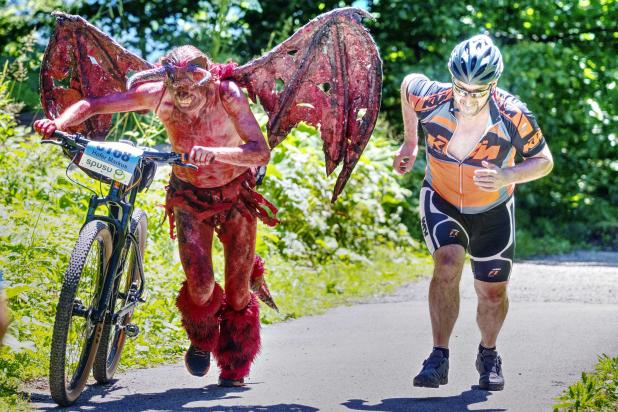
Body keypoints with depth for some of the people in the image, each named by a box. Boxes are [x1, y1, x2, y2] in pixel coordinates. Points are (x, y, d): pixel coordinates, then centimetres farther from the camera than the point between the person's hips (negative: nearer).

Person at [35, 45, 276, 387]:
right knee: (200, 286, -13)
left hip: (235, 195, -1)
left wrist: (214, 152, -52)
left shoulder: (228, 95, -26)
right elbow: (92, 105, -15)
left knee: (237, 291, 2)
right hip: (189, 195, 1)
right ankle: (201, 341, 21)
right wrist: (58, 123, -34)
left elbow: (261, 152, -36)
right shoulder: (157, 94, -21)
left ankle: (234, 366, 25)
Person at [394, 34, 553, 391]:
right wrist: (410, 143, 7)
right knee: (448, 263, -28)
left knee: (493, 294, 9)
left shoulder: (513, 116, -28)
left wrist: (507, 177, -32)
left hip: (492, 212, 1)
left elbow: (544, 160, -13)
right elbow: (408, 82, -1)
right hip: (441, 203, -1)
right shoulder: (431, 100, -26)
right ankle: (440, 357, -21)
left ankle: (489, 355, 39)